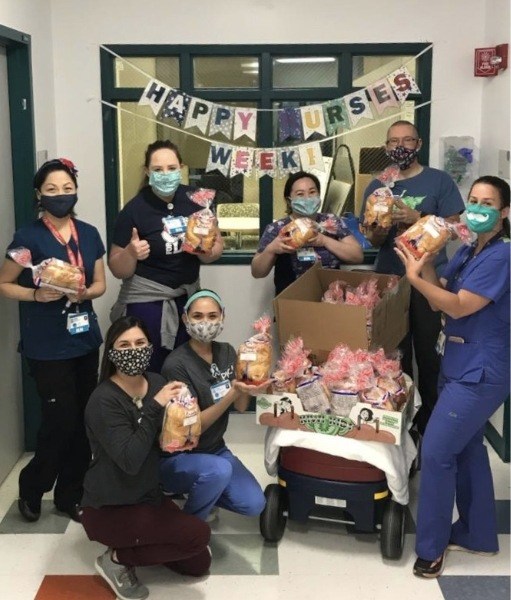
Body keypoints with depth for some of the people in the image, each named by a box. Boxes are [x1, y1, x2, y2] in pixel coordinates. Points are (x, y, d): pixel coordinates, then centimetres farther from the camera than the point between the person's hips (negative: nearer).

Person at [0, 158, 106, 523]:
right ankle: (31, 488, 23)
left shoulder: (89, 234, 6)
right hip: (47, 346, -5)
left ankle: (71, 494, 26)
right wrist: (36, 294, -19)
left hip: (85, 340, 5)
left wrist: (83, 292, -10)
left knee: (83, 420, 8)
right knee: (61, 420, -3)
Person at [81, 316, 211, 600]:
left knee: (199, 564, 9)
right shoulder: (104, 400, -24)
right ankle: (118, 559, -3)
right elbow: (130, 461, -32)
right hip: (109, 508, -7)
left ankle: (137, 542, 23)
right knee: (198, 534, -21)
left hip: (148, 494, 7)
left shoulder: (157, 383, -5)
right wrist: (154, 406, -33)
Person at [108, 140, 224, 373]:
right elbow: (118, 270, -8)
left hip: (188, 297, 4)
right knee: (151, 372, 2)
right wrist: (130, 253, -28)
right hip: (147, 302, -4)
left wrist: (207, 252, -14)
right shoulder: (134, 209, -13)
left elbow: (217, 245, 8)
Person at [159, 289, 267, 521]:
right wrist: (232, 392, -34)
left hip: (215, 449, 6)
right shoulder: (176, 364, -21)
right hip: (177, 456, -6)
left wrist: (247, 386, -24)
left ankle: (200, 489, 18)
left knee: (254, 505, -9)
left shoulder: (227, 352, -1)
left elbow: (241, 407, -3)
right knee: (219, 469, -35)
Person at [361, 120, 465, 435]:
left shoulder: (440, 181, -1)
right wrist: (380, 228, -17)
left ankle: (429, 419, 18)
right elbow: (372, 239, 6)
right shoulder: (377, 185, 8)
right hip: (389, 279, 3)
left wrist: (416, 218, -19)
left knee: (429, 353, 2)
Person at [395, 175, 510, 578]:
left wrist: (415, 277, -21)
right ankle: (478, 535, 31)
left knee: (436, 452, -8)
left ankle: (431, 547, 5)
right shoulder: (467, 253, 10)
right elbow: (438, 301, 4)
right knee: (466, 448, 17)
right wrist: (425, 261, -10)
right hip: (461, 366, 9)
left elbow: (459, 307, -21)